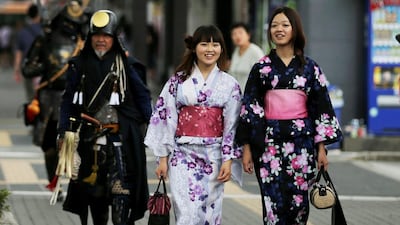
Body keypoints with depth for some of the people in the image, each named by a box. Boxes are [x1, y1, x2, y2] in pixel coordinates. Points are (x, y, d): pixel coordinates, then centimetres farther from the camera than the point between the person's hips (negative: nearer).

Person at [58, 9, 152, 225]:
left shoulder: (126, 64, 1)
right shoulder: (79, 65, 9)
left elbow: (142, 97, 3)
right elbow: (69, 100, 13)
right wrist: (64, 132, 6)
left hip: (120, 136, -3)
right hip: (89, 136, 3)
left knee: (120, 188, -12)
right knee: (93, 187, 9)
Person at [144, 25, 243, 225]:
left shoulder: (229, 84, 4)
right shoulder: (178, 80, 3)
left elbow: (232, 125, 2)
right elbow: (166, 118, 3)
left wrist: (228, 160, -5)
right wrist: (163, 158, -1)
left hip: (214, 155, 1)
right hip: (183, 154, -1)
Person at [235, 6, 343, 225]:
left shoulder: (310, 67, 7)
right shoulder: (261, 68, 6)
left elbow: (320, 107, 6)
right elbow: (249, 108, 5)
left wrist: (321, 148, 1)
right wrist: (246, 148, -1)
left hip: (301, 140, 1)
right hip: (269, 141, -1)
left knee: (298, 199, 0)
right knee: (274, 201, -5)